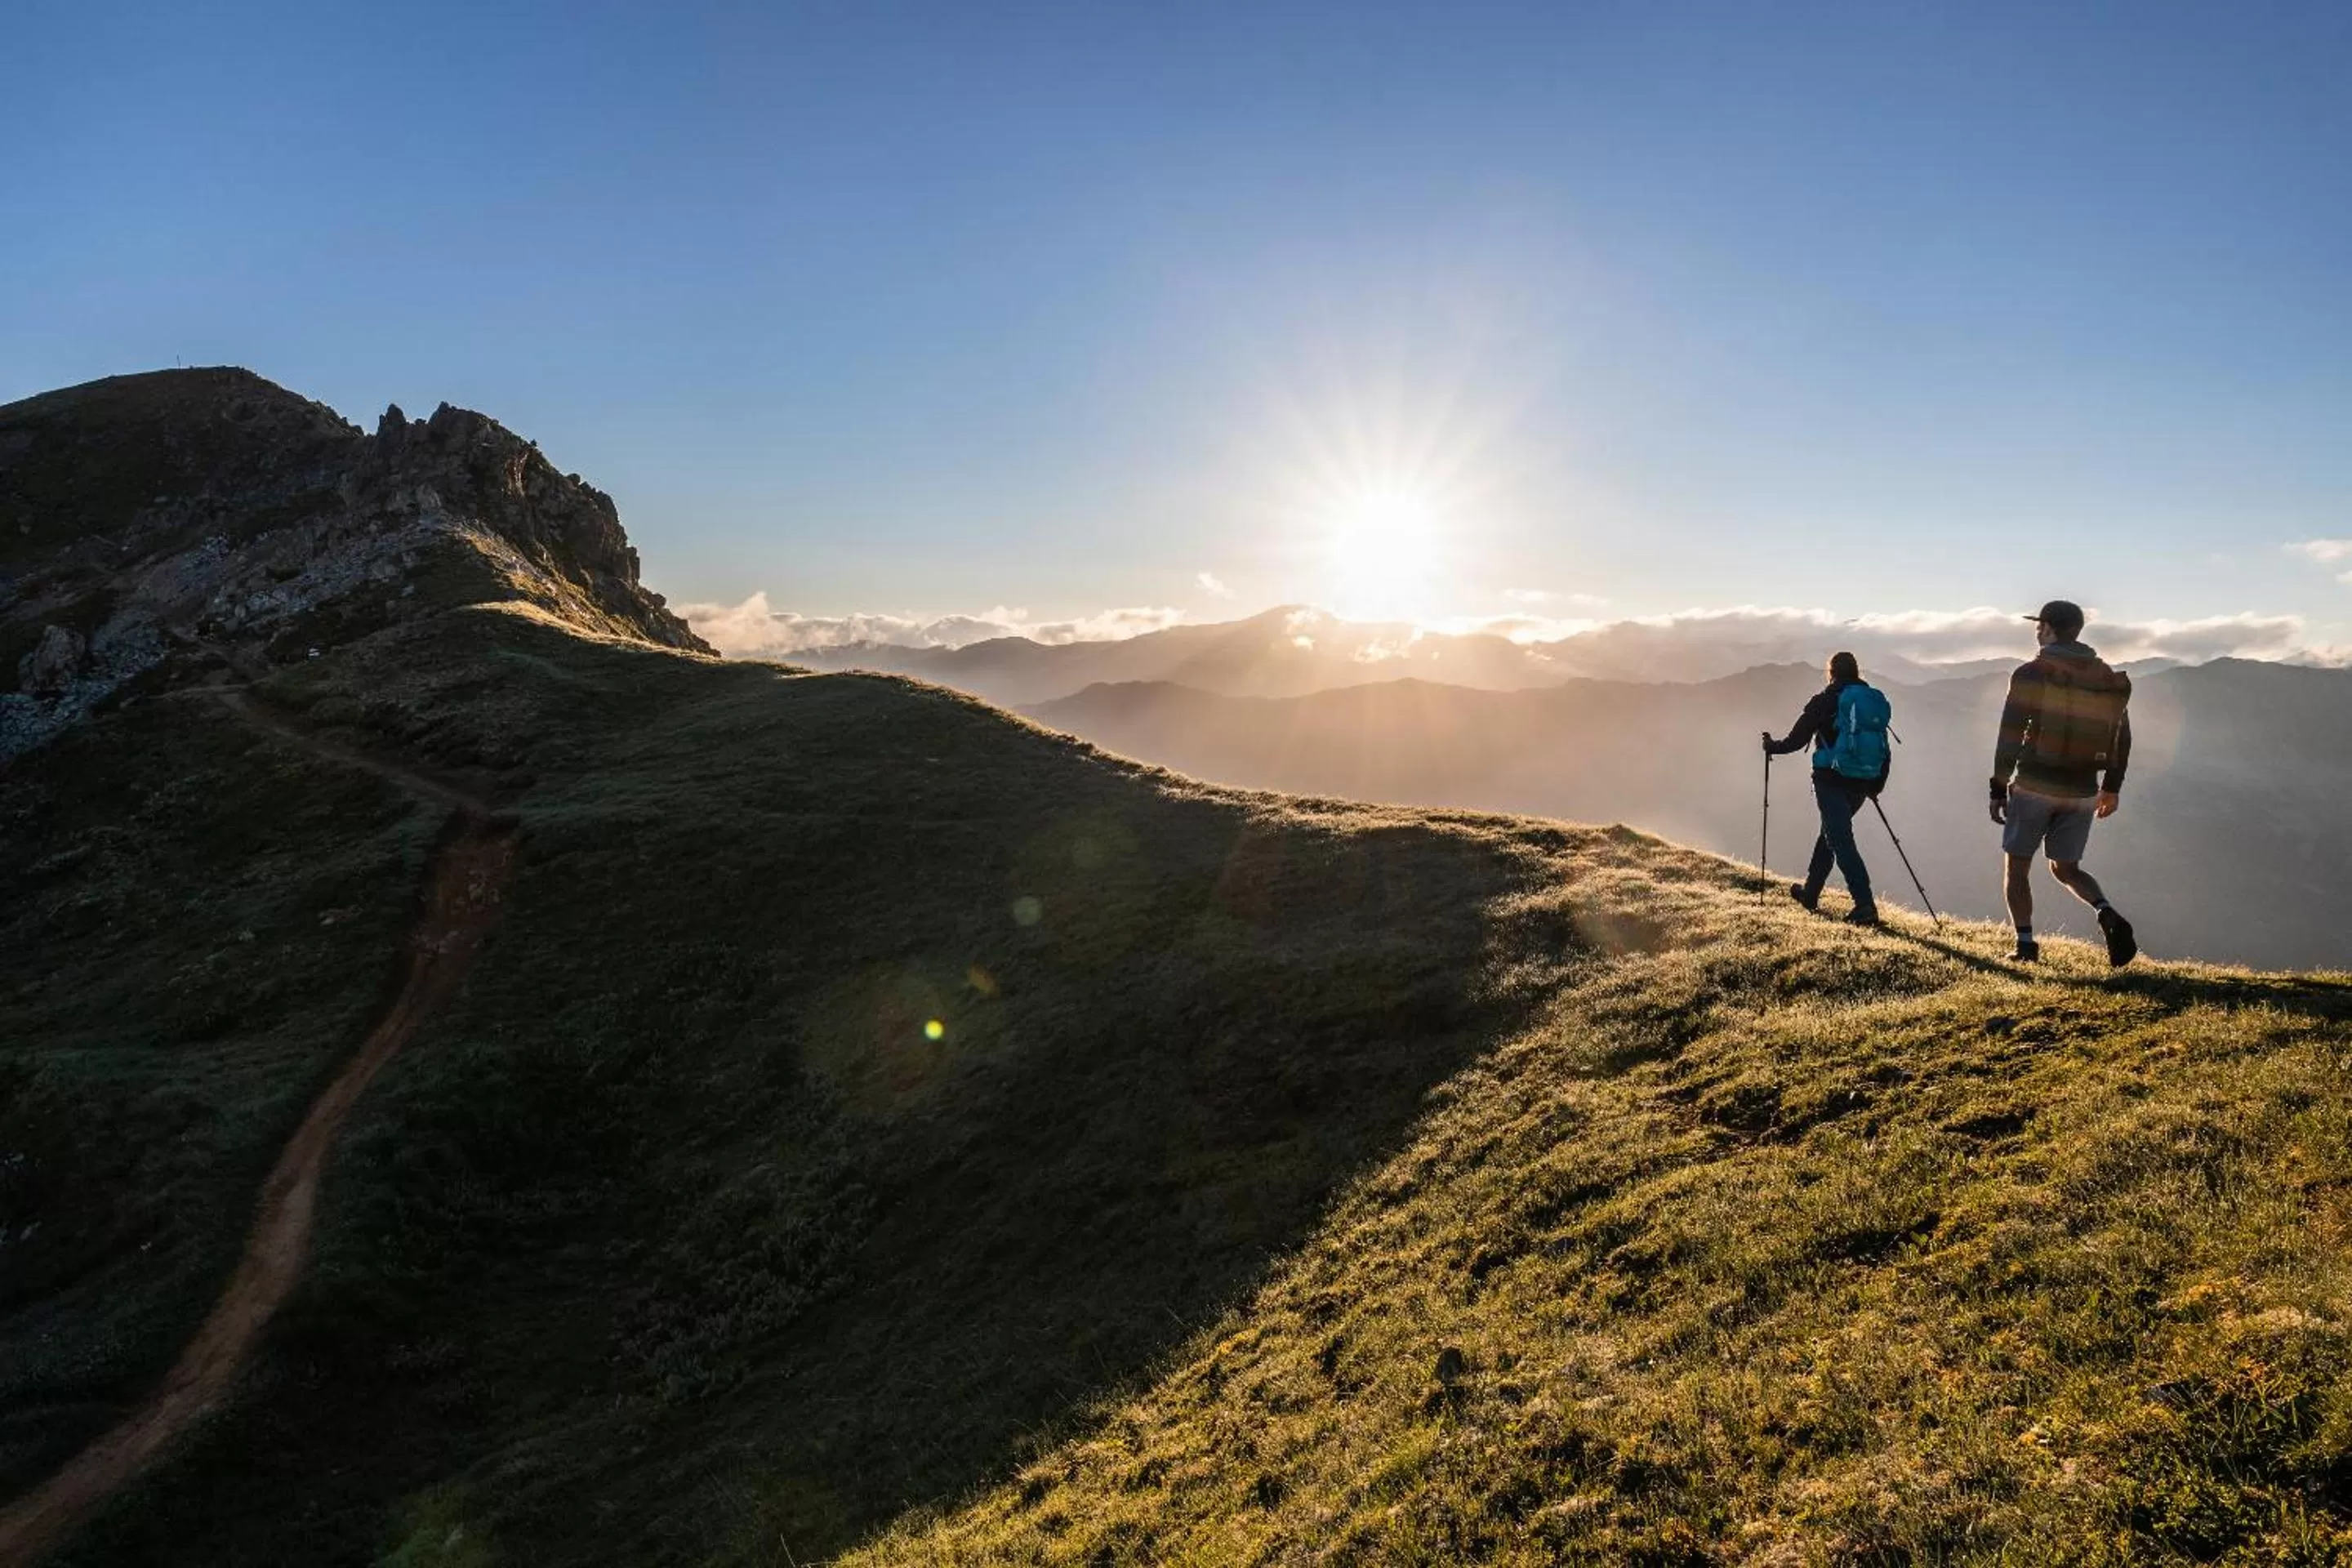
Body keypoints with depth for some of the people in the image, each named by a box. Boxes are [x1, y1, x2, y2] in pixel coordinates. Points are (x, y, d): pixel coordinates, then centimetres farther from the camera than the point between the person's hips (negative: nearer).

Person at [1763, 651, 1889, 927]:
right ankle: (1810, 892, 33)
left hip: (1832, 780, -7)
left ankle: (1865, 905, -16)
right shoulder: (1876, 701, 11)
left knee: (1841, 840, -7)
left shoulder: (1826, 700, -7)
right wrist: (1877, 784, 22)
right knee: (1831, 832, 22)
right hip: (1862, 785, 7)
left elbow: (1798, 738, -5)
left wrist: (1773, 747, 14)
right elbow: (1884, 749, 14)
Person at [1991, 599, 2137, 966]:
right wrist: (2111, 788, 24)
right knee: (2066, 869, 17)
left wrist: (1999, 788, -5)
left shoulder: (2032, 674, -8)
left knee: (2017, 866, 9)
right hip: (2081, 794, 5)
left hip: (2033, 787, -5)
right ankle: (2108, 915, -8)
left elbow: (2010, 736, -11)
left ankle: (2025, 945, 4)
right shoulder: (2108, 679, 9)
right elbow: (2121, 738, 14)